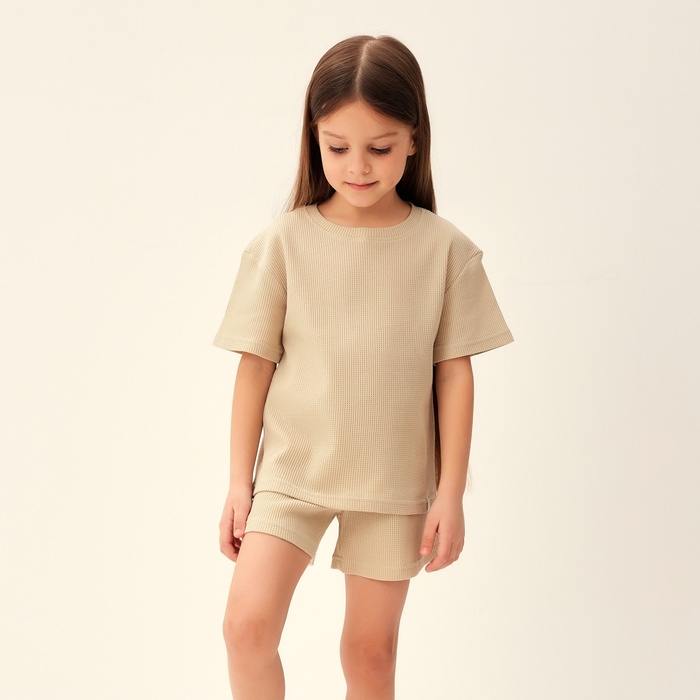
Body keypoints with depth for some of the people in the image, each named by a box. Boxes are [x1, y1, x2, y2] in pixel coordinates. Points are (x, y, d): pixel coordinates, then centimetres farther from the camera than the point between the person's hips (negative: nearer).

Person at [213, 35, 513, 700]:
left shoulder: (445, 249, -5)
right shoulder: (282, 243, -5)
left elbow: (454, 372, -1)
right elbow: (255, 365, -1)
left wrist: (450, 494, -2)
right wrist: (239, 482, 0)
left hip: (394, 482, 1)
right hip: (291, 469, 0)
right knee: (248, 624, -14)